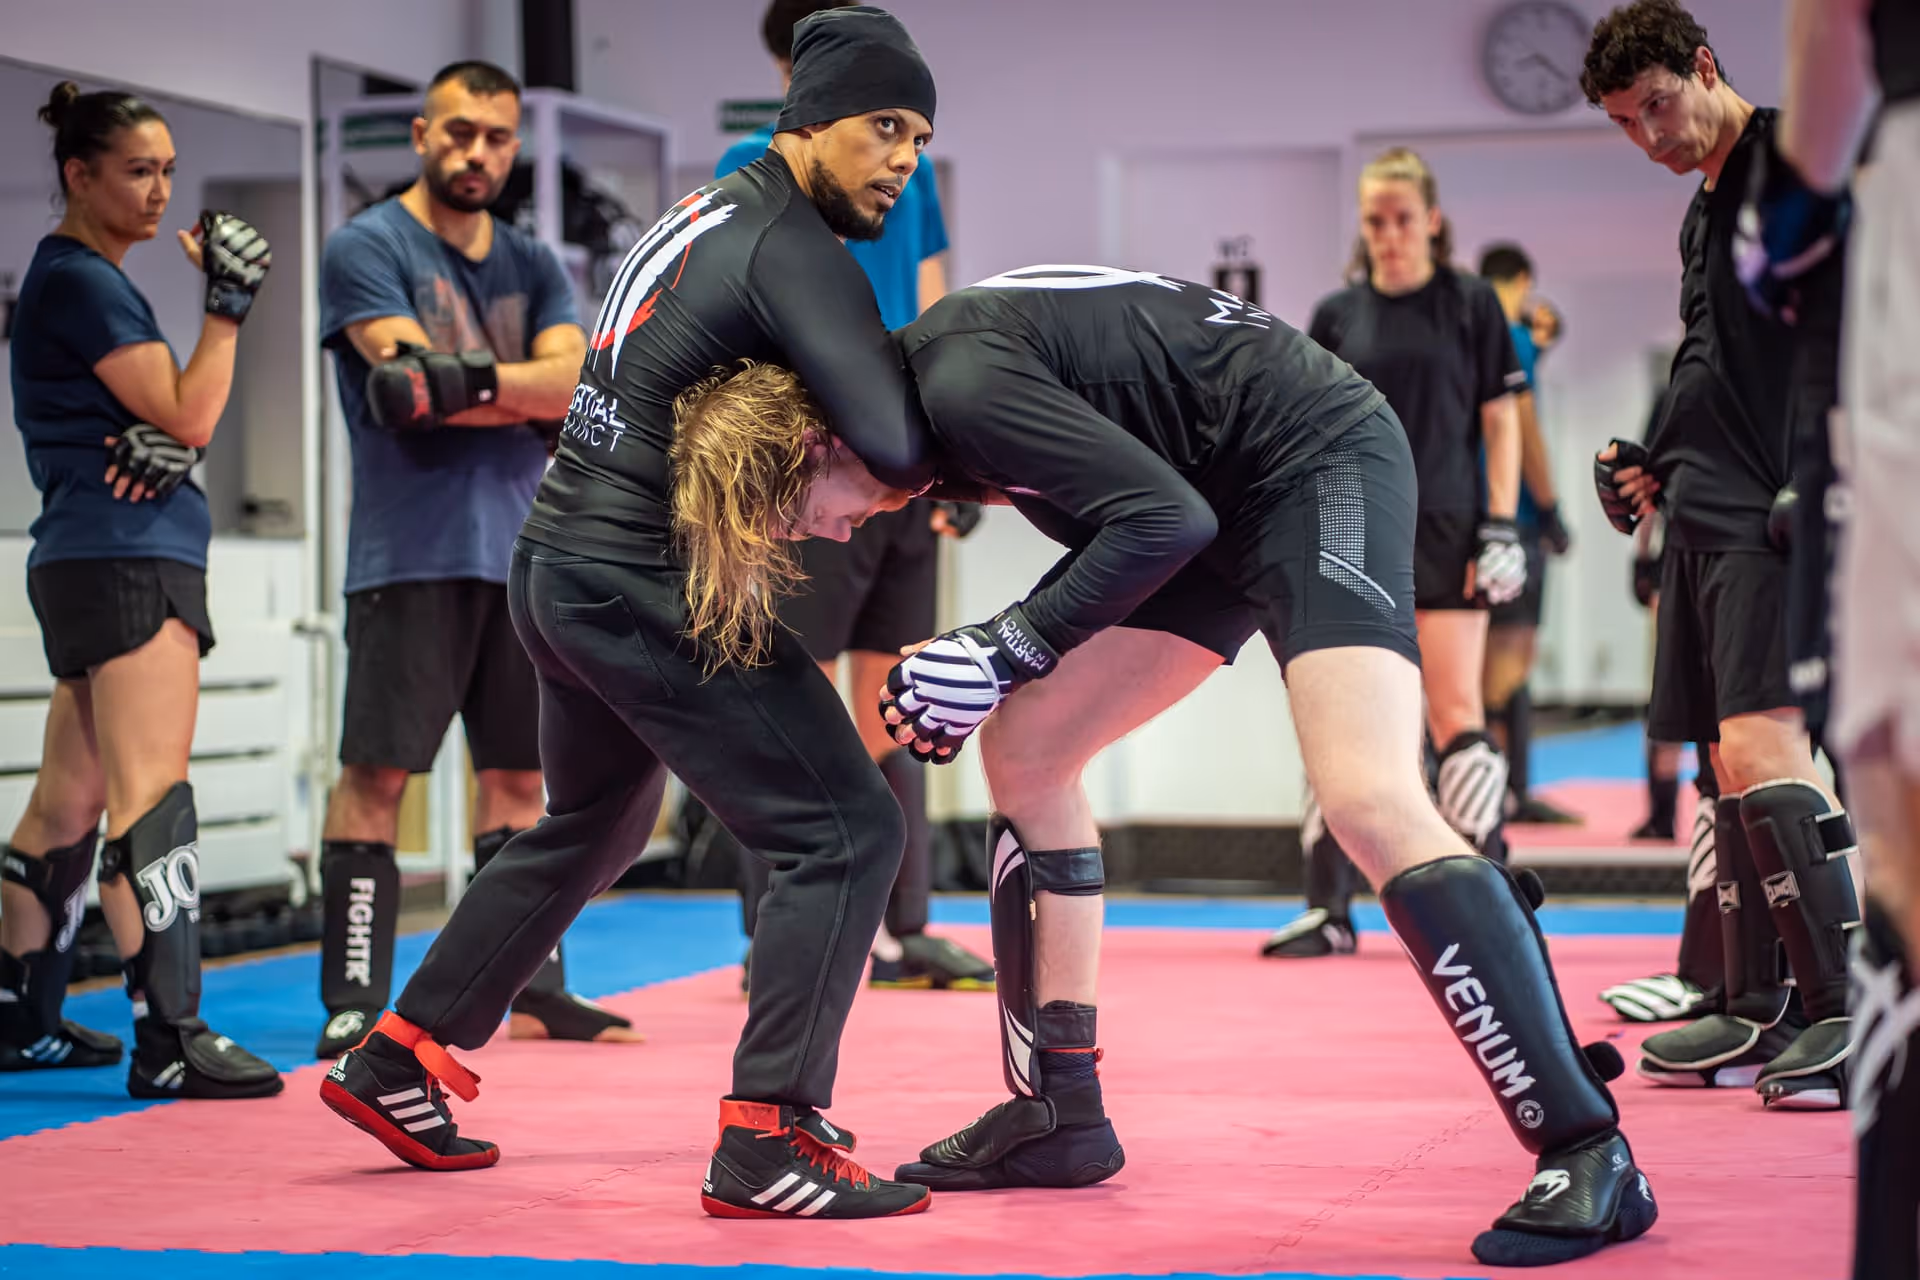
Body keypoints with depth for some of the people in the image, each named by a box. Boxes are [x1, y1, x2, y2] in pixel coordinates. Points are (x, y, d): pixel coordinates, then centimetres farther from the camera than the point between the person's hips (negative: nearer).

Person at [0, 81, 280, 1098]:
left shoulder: (82, 279, 20)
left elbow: (169, 417, 16)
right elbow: (190, 413, -13)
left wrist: (165, 442, -6)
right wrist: (228, 302, -11)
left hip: (93, 563, 10)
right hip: (125, 558, -10)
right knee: (152, 797, -13)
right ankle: (167, 1040, -16)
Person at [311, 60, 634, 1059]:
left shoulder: (532, 265, 15)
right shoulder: (366, 248, 0)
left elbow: (581, 382, -2)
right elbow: (411, 388, -14)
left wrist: (471, 383, -16)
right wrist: (531, 395, -10)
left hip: (522, 551, 6)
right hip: (410, 553, -5)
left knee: (518, 773, 10)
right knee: (376, 772, -6)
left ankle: (533, 990, 17)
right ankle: (353, 1005, -3)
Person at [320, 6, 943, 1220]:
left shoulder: (708, 212, 14)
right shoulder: (795, 253, -15)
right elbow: (896, 445, -25)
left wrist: (796, 485, 2)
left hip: (565, 562, 10)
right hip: (647, 585, -10)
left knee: (591, 826, 29)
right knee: (847, 830, -7)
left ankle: (398, 1063, 36)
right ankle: (767, 1140, -10)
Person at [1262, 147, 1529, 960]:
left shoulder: (1471, 305, 2)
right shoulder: (1337, 317, 9)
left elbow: (1500, 420, 2)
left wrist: (1501, 528, -5)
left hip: (1444, 535, -3)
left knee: (1456, 716, -5)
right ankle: (1329, 912, 9)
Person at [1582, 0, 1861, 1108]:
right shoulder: (1704, 207, 21)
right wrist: (1658, 465, 17)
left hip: (1779, 513, -9)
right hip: (1708, 512, 9)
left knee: (1761, 746, -17)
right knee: (1731, 765, 9)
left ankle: (1846, 1012, -13)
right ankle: (1758, 1015, 16)